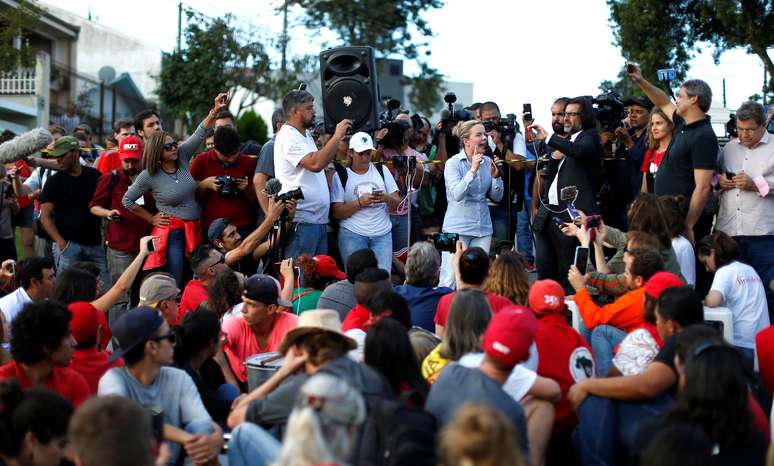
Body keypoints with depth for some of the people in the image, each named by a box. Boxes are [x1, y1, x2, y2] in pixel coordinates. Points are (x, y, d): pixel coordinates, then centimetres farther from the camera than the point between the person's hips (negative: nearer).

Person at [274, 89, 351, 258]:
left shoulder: (306, 135, 19)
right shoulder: (288, 137, -12)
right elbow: (315, 164, -24)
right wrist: (337, 136, -18)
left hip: (319, 218, 10)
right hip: (301, 221, -10)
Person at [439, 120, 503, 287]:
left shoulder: (487, 162, 6)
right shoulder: (453, 163, -7)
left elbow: (497, 197, 8)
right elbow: (457, 194, -21)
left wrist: (495, 175, -9)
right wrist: (473, 170, -26)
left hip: (483, 228, 5)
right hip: (457, 228, -5)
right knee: (449, 281, -7)